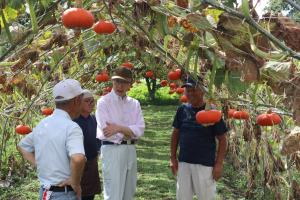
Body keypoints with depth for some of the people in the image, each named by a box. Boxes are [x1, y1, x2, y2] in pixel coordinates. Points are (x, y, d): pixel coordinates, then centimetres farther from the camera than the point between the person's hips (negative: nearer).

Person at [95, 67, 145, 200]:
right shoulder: (104, 102, -5)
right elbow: (107, 131, -14)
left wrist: (119, 128, -15)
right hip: (112, 150, -6)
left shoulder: (134, 104, 10)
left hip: (131, 150, 6)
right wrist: (129, 132, -4)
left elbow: (140, 130, -2)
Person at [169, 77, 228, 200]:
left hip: (205, 164, -4)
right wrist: (173, 158, 8)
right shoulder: (182, 109, 2)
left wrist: (219, 164, -11)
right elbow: (175, 134, 12)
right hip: (183, 162, 4)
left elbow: (222, 140, -6)